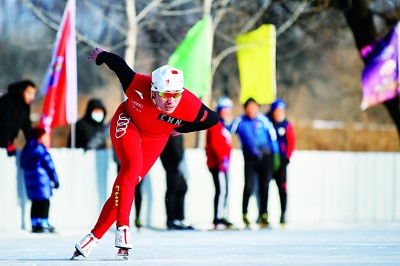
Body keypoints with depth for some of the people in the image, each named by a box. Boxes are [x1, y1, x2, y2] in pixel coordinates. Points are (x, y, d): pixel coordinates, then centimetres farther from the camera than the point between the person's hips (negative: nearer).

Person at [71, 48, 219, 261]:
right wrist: (100, 55, 2)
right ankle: (122, 228, -27)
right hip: (128, 122, -2)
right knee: (132, 166, -27)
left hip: (155, 138, 2)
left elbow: (213, 118, -14)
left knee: (131, 180, -3)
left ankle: (95, 237, 4)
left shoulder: (191, 107, -35)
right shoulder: (138, 85, -38)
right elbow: (116, 62, -19)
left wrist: (182, 130, -8)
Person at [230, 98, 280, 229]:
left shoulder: (264, 120, 1)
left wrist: (276, 155, 4)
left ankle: (263, 215, 14)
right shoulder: (239, 121, 1)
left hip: (266, 158, 1)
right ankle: (244, 214, 1)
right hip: (250, 159, -1)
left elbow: (272, 137, 5)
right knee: (249, 186, -12)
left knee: (264, 187, 4)